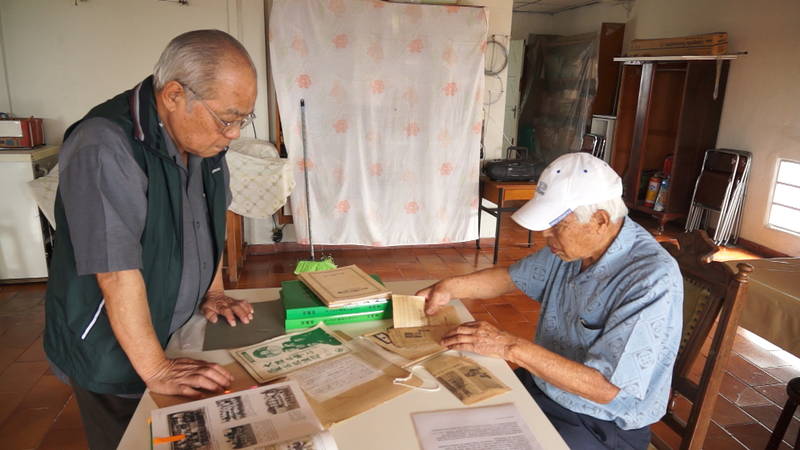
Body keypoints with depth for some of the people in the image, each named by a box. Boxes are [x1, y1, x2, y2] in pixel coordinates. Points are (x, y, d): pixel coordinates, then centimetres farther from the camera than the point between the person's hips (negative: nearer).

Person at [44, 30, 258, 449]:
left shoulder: (201, 135, -4)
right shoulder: (103, 149, -28)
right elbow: (117, 271, -30)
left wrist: (213, 292, 7)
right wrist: (154, 369, -26)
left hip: (178, 335, 7)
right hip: (112, 355, -6)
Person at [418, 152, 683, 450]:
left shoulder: (652, 280, -28)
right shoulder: (574, 244, -6)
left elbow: (606, 388, -29)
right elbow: (514, 277, 10)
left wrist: (512, 348, -31)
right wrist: (451, 287, -6)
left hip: (601, 425, -6)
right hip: (540, 384, 7)